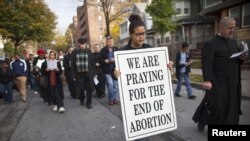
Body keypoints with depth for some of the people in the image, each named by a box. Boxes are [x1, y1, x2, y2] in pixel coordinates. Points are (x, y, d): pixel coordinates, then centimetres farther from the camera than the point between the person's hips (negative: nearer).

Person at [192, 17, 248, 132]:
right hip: (217, 83, -7)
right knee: (216, 106, -6)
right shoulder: (210, 44, -11)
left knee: (231, 107, 11)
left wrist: (242, 58, -5)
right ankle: (202, 120, 22)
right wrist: (207, 80, -32)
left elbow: (237, 61, 19)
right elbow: (206, 64, -21)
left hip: (232, 83, 7)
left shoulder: (233, 42, 12)